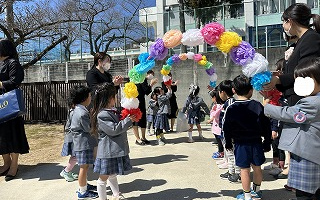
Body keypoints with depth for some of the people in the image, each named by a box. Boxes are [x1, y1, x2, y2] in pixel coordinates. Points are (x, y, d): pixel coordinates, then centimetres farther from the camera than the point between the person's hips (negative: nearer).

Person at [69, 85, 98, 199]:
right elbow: (89, 129, -18)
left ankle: (84, 185, 36)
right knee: (84, 167, 1)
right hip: (84, 143, -10)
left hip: (81, 142, 10)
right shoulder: (82, 113, -24)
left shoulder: (78, 109, 8)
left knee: (84, 166, 21)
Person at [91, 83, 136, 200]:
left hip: (116, 150, 10)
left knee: (112, 175, 24)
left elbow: (119, 123, 25)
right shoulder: (102, 115, -19)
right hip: (108, 152, -9)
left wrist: (130, 118, 9)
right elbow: (114, 129, -23)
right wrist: (128, 120, -18)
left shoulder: (112, 111, 10)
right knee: (104, 178, 7)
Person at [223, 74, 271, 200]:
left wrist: (228, 143, 11)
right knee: (257, 167, 17)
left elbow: (227, 129, -3)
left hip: (240, 144, -2)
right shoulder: (258, 106, -6)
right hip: (256, 142, 3)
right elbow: (266, 126, -2)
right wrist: (267, 142, 9)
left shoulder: (231, 109, -9)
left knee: (244, 169, 6)